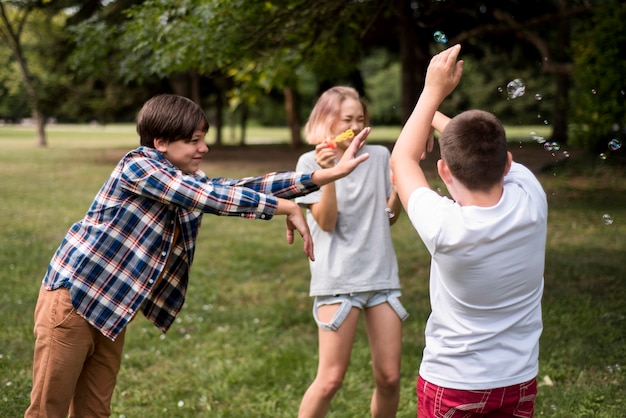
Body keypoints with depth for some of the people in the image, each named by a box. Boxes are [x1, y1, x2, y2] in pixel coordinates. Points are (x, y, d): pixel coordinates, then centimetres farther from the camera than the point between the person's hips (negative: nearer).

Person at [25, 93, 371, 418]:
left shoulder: (189, 180, 8)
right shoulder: (137, 166, -17)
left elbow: (242, 188, 1)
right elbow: (213, 196, -26)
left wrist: (330, 174, -5)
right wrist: (288, 209, -23)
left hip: (110, 312, 8)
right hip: (73, 298, -8)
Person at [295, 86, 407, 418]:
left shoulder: (379, 156, 8)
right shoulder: (312, 162, -2)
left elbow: (390, 215, 11)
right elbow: (326, 223, -10)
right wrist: (329, 173, -21)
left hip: (381, 275, 4)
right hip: (338, 279, -4)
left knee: (389, 378, 5)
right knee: (331, 379, -5)